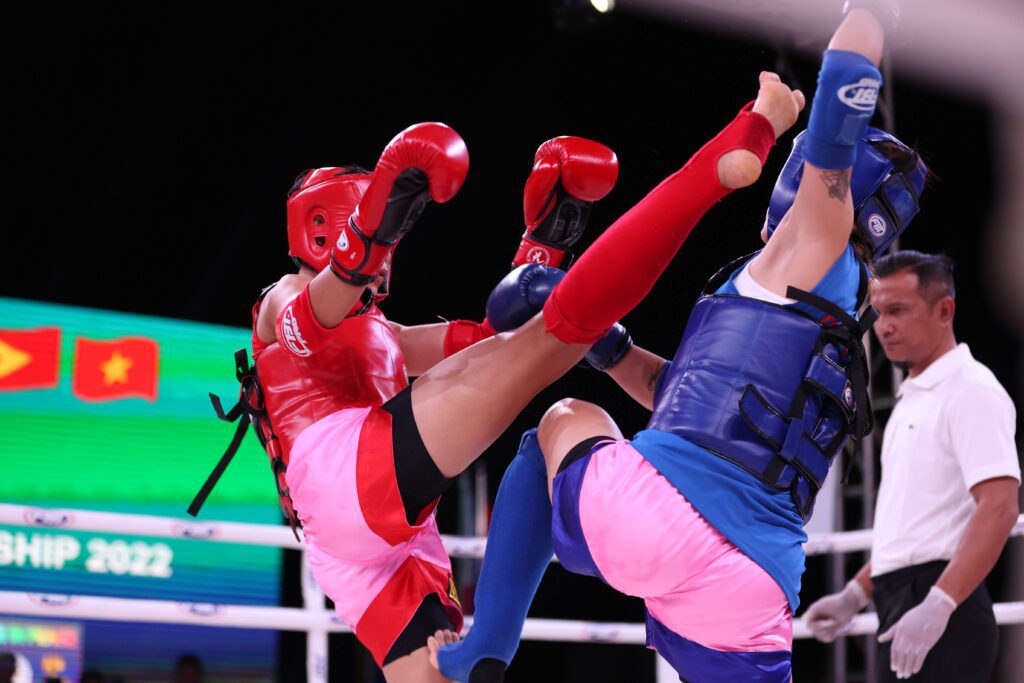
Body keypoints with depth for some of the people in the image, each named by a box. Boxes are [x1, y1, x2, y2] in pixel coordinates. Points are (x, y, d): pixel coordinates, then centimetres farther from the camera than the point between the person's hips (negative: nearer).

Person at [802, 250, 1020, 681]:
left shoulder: (970, 390, -10)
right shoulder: (912, 399, 21)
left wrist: (936, 606, -27)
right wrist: (854, 595, 21)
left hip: (941, 616, -10)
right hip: (904, 605, 10)